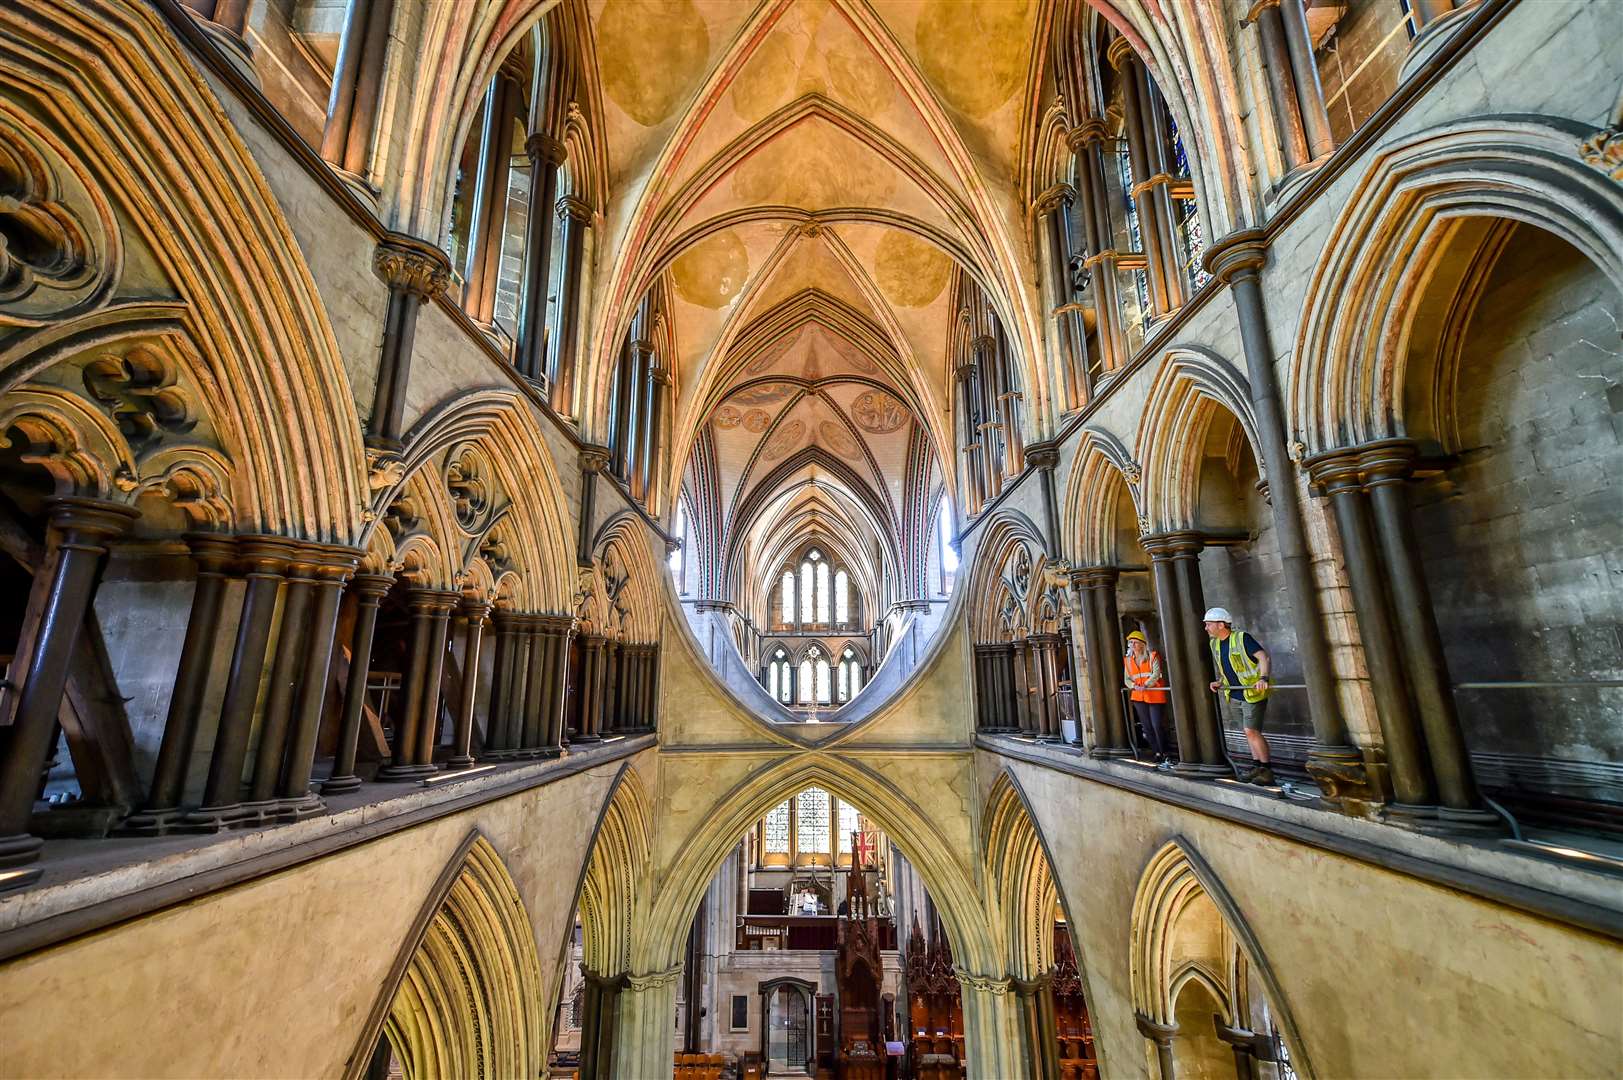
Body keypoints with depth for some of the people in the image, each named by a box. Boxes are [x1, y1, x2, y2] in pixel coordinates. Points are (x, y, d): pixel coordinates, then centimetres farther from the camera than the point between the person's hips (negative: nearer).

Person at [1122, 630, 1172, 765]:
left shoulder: (1152, 656, -2)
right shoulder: (1128, 660, 11)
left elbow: (1156, 674, -12)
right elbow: (1126, 679, 9)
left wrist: (1145, 685, -24)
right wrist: (1134, 686, -11)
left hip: (1155, 695, -4)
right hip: (1138, 697, 5)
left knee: (1157, 725, -7)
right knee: (1147, 727, 6)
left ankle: (1165, 753, 7)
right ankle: (1157, 753, 15)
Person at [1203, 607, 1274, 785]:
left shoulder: (1242, 638, -15)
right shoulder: (1214, 644, 9)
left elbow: (1263, 656, -20)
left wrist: (1263, 678, -33)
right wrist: (1220, 682, 6)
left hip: (1253, 692, -8)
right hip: (1235, 695, 8)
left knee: (1252, 731, -12)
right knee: (1249, 731, 12)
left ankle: (1267, 770, -1)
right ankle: (1257, 767, 20)